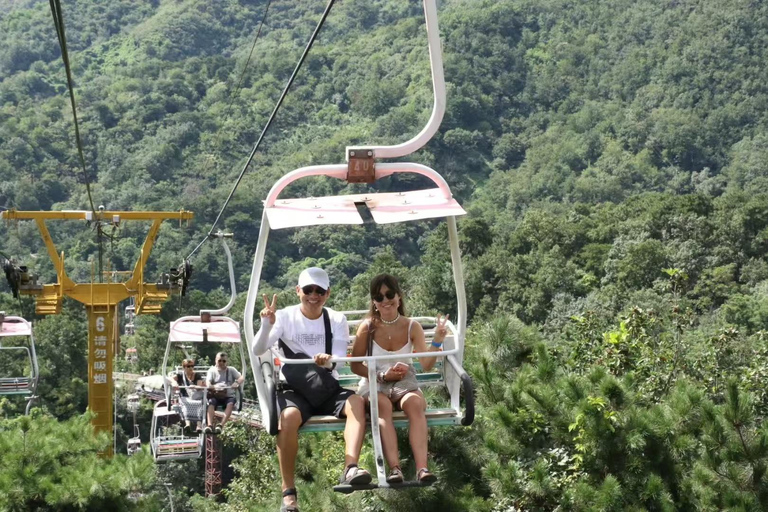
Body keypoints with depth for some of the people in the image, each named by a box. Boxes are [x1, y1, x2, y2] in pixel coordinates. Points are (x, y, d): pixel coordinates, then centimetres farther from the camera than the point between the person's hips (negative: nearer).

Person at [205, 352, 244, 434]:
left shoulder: (231, 370, 15)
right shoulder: (212, 370, 15)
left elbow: (242, 378, 0)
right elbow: (208, 381, -2)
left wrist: (237, 382, -24)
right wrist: (210, 386, -27)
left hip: (229, 396, 0)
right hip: (215, 395, 0)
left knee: (230, 403, -34)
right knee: (211, 402, -34)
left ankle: (221, 425, -46)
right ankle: (209, 425, -47)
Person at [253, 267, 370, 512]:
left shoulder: (337, 320, 6)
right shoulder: (285, 317, 0)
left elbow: (339, 359, -7)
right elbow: (258, 351, -12)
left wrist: (328, 360, -31)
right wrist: (266, 325, -31)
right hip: (293, 388, -2)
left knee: (357, 402, -29)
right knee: (289, 416, -36)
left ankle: (350, 468, -42)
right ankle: (288, 491, -29)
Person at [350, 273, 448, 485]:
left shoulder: (412, 327, 2)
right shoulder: (368, 327, -3)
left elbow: (426, 365, -5)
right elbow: (355, 365, 0)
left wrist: (437, 341, -21)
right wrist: (383, 376, -14)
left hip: (405, 382, 1)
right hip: (374, 383, -1)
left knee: (415, 403, -34)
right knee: (383, 406, -37)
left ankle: (422, 468, -48)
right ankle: (394, 468, -50)